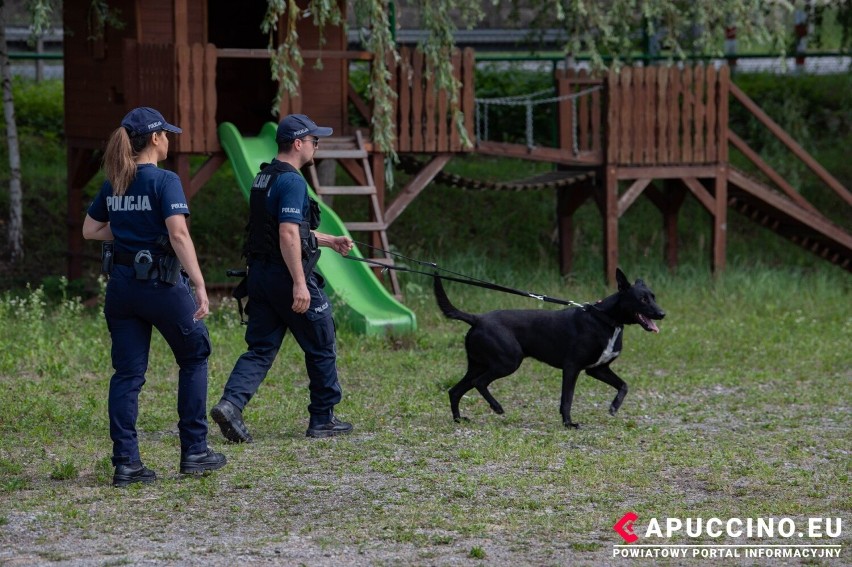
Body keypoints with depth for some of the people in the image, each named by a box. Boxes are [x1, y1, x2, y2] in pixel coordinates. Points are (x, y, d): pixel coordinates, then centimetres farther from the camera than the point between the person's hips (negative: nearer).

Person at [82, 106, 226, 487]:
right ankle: (194, 452, 13)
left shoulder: (113, 185, 7)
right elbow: (179, 234, -22)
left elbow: (90, 230, 16)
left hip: (121, 285, 6)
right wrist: (200, 286, -23)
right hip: (162, 283, -6)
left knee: (127, 373, 7)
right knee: (194, 358, 13)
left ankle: (125, 462, 1)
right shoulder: (164, 182, -13)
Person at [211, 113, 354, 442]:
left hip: (259, 274, 8)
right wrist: (299, 283, -25)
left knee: (260, 349, 7)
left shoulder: (263, 178, 14)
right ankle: (322, 420, 16)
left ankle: (231, 403, -14)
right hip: (285, 275, -8)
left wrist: (329, 241, 32)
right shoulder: (292, 182, -16)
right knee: (321, 348, 8)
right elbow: (288, 236, -24)